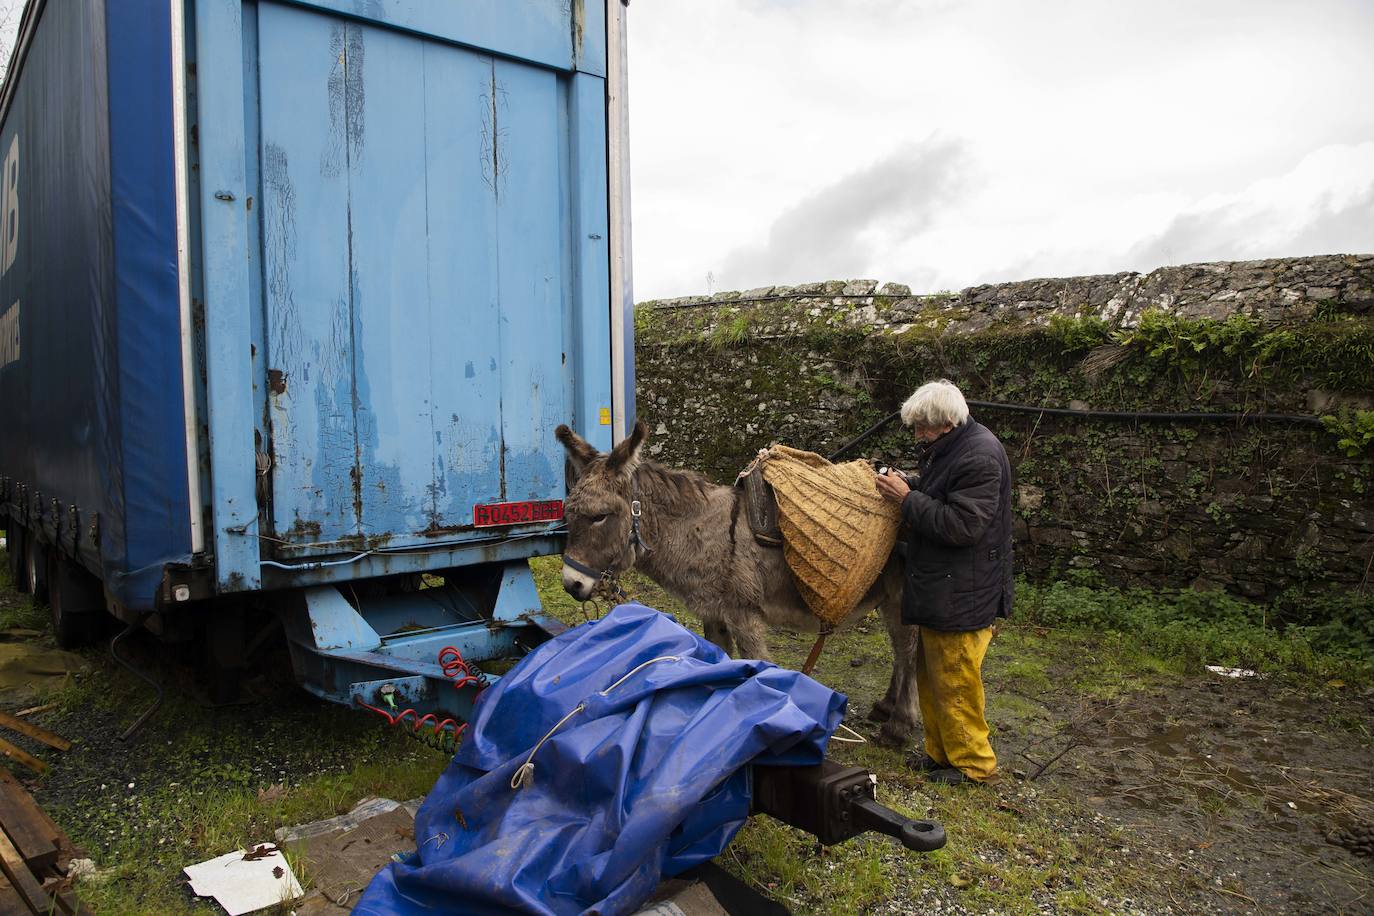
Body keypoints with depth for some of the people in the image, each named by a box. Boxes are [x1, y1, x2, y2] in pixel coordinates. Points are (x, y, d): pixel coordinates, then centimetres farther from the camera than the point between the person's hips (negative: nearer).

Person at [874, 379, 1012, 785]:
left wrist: (908, 499, -21)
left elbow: (962, 525, -27)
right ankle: (941, 751, 32)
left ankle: (973, 762, 18)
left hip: (960, 595, -10)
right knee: (931, 675, 18)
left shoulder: (979, 458, -22)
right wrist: (909, 484, 8)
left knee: (954, 681, 1)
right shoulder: (949, 447, 10)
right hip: (938, 589, 10)